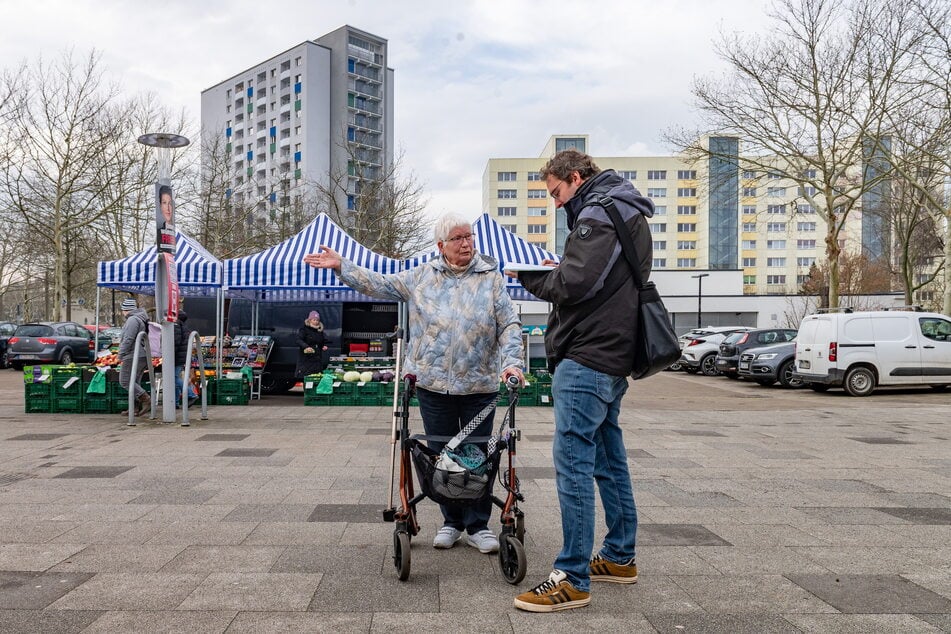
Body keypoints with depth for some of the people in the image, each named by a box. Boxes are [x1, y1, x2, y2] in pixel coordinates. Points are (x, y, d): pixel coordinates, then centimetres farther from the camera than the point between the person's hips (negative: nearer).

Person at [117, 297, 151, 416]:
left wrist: (120, 355, -13)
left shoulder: (132, 319, -14)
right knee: (134, 382, 13)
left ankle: (146, 399, -13)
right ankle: (135, 408, 14)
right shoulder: (141, 319, 20)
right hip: (142, 356, 10)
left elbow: (128, 340, -21)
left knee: (125, 381, -7)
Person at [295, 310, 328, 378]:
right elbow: (299, 340, -16)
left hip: (317, 358, 5)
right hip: (306, 357, -5)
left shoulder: (320, 330, 13)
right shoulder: (304, 329, -4)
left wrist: (324, 345, 2)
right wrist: (306, 347, -33)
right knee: (303, 377, -8)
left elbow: (324, 340, 25)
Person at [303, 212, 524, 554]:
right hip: (433, 384, 2)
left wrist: (511, 362, -14)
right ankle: (451, 522, 26)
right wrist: (341, 266, 4)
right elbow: (379, 284, 11)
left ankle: (478, 526, 20)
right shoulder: (422, 276, 7)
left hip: (479, 385, -1)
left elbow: (510, 325, -1)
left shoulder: (491, 278, 2)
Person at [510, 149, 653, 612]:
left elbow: (574, 283, -21)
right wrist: (549, 270, 6)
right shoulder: (627, 214, 21)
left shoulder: (598, 213, -11)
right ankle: (619, 558, 28)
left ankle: (573, 580, -3)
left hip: (587, 358, -11)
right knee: (608, 457, 17)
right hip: (612, 354, 11)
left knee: (573, 461, -9)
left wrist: (527, 274, -5)